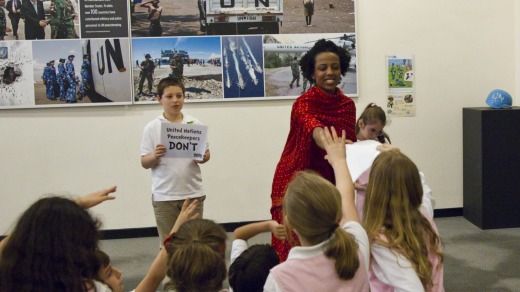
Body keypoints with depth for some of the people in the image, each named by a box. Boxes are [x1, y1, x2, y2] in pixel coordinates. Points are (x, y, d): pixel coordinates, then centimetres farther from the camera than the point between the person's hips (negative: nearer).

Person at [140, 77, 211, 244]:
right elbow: (144, 163, -2)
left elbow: (205, 153, 7)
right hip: (164, 196, -1)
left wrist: (203, 157, -15)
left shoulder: (195, 124, 2)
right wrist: (155, 156, -23)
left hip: (193, 193, 2)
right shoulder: (152, 128, -4)